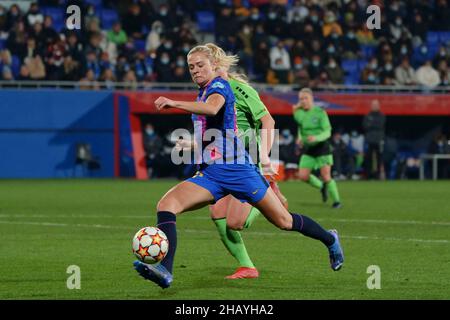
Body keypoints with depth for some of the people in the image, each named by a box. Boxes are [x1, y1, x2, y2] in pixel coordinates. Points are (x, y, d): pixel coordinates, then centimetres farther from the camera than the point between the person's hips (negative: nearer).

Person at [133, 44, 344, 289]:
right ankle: (165, 270, -32)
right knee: (166, 204, -18)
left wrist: (174, 103, -42)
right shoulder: (202, 93, 18)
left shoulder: (219, 85, -8)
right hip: (210, 176, 7)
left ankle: (329, 240, 30)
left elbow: (212, 108, -33)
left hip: (237, 169, -7)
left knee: (283, 221, 3)